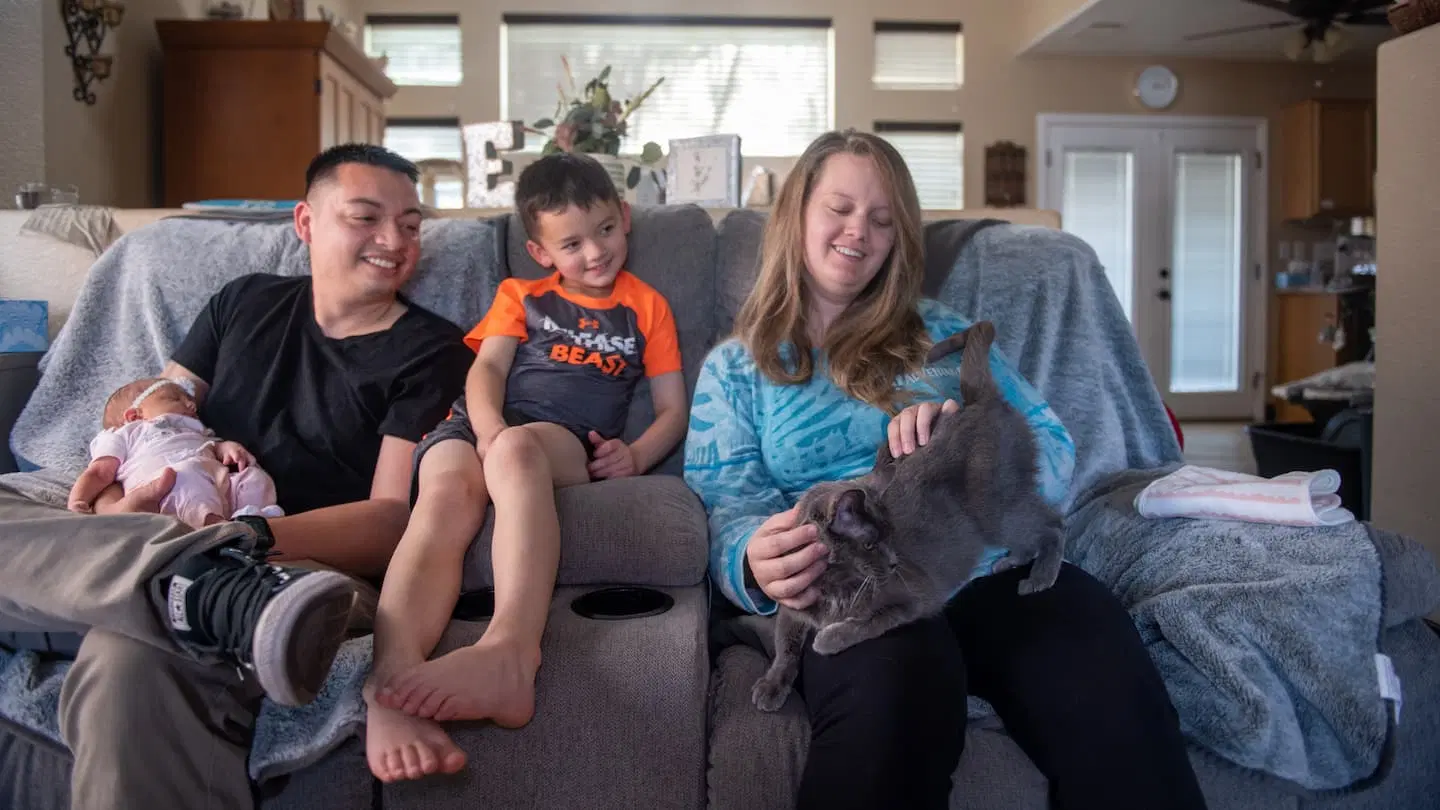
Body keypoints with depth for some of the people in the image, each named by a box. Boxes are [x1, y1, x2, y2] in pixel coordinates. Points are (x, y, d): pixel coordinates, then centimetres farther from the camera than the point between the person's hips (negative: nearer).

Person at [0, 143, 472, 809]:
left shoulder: (432, 350, 4)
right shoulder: (246, 302, 20)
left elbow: (397, 516, -5)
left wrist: (253, 539, -22)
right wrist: (113, 505, -5)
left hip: (302, 566, -7)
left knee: (129, 663, -40)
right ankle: (228, 600, -36)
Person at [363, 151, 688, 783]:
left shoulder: (646, 307, 27)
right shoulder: (520, 296, 30)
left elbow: (673, 410, 18)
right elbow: (486, 368, 12)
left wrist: (636, 456, -5)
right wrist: (488, 426, -13)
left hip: (566, 445, -1)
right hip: (478, 427, 2)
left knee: (518, 450, -39)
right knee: (447, 494, -35)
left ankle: (510, 649, -61)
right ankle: (391, 687, -57)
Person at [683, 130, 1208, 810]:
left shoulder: (941, 333, 21)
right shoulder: (734, 368, 17)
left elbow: (1053, 453, 12)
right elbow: (726, 507, 3)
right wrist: (757, 563, -21)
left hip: (989, 568, 2)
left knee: (1106, 673, -32)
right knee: (897, 677, -38)